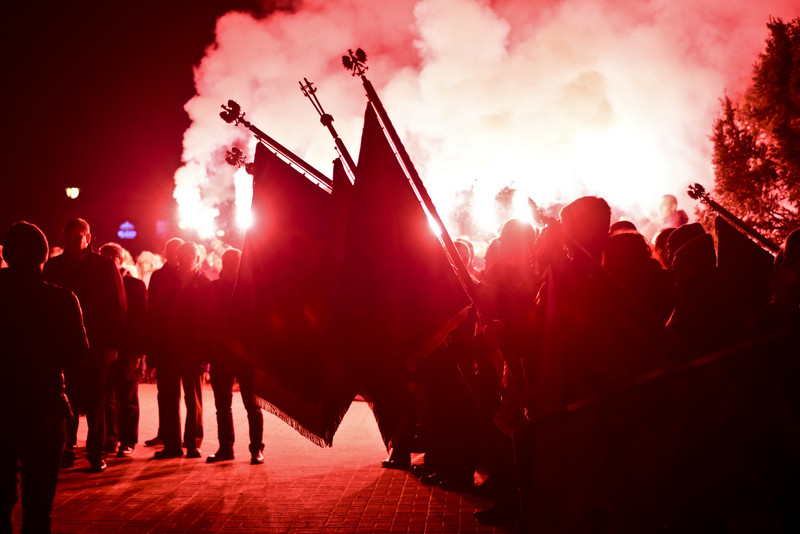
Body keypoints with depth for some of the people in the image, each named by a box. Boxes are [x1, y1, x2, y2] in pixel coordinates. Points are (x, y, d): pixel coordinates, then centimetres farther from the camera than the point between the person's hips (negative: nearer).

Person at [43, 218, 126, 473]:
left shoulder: (105, 266, 3)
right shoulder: (53, 267, 8)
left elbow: (118, 307, 1)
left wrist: (112, 344, -6)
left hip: (96, 345, -1)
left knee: (95, 401, 3)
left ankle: (96, 452, 11)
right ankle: (67, 449, 12)